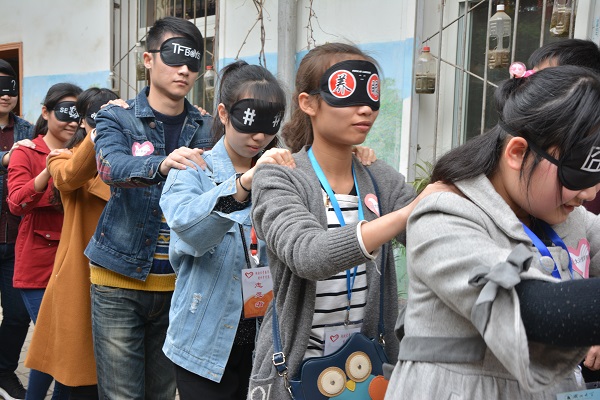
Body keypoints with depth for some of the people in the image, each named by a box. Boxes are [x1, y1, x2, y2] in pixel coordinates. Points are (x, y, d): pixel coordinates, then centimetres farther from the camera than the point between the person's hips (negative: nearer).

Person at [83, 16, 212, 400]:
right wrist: (162, 165, -41)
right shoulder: (117, 118, -1)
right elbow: (114, 167, -21)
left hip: (178, 282, 3)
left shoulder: (206, 129, 6)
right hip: (120, 280, -2)